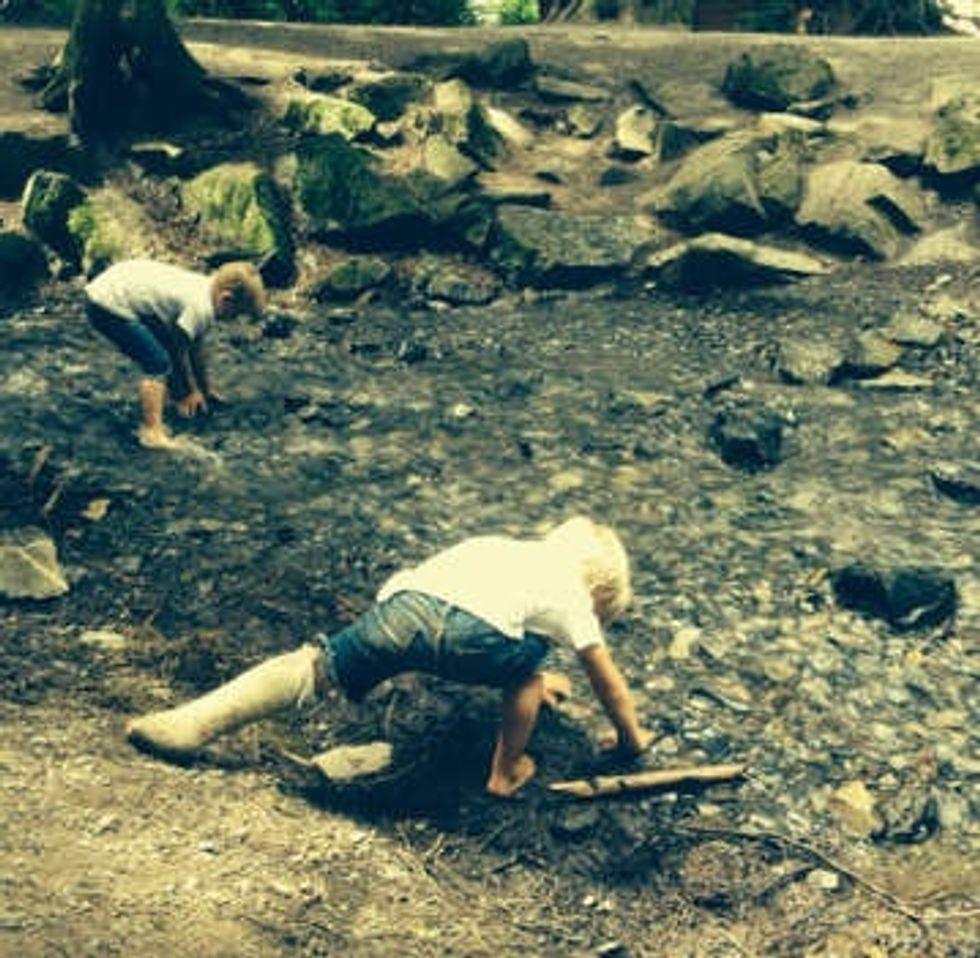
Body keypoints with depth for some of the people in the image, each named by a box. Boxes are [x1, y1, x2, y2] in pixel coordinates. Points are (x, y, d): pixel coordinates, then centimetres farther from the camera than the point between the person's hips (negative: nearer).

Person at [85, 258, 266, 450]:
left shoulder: (204, 288, 7)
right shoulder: (200, 307, -22)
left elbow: (196, 348, 19)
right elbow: (179, 353, -11)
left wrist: (207, 388, 28)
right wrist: (188, 393, 5)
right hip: (109, 306, -10)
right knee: (158, 365, -12)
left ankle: (150, 423, 22)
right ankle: (152, 433, -11)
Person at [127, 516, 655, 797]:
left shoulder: (516, 551, 43)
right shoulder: (571, 592, 28)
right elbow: (608, 680, 37)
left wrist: (535, 679, 78)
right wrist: (630, 736, 54)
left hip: (404, 602, 4)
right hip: (467, 632, -4)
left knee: (315, 664, 12)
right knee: (527, 663, 27)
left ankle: (189, 723, 2)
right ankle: (506, 773, 31)